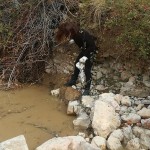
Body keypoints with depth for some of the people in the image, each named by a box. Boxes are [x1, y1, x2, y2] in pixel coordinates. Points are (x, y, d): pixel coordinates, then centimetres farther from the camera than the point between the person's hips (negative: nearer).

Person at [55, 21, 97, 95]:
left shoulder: (83, 34, -35)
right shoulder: (74, 33, -15)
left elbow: (92, 46, -29)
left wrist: (85, 56, -29)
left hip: (91, 50, -7)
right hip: (84, 50, 7)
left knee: (87, 69, -7)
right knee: (77, 63, 11)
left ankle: (87, 89, 1)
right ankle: (73, 80, 29)